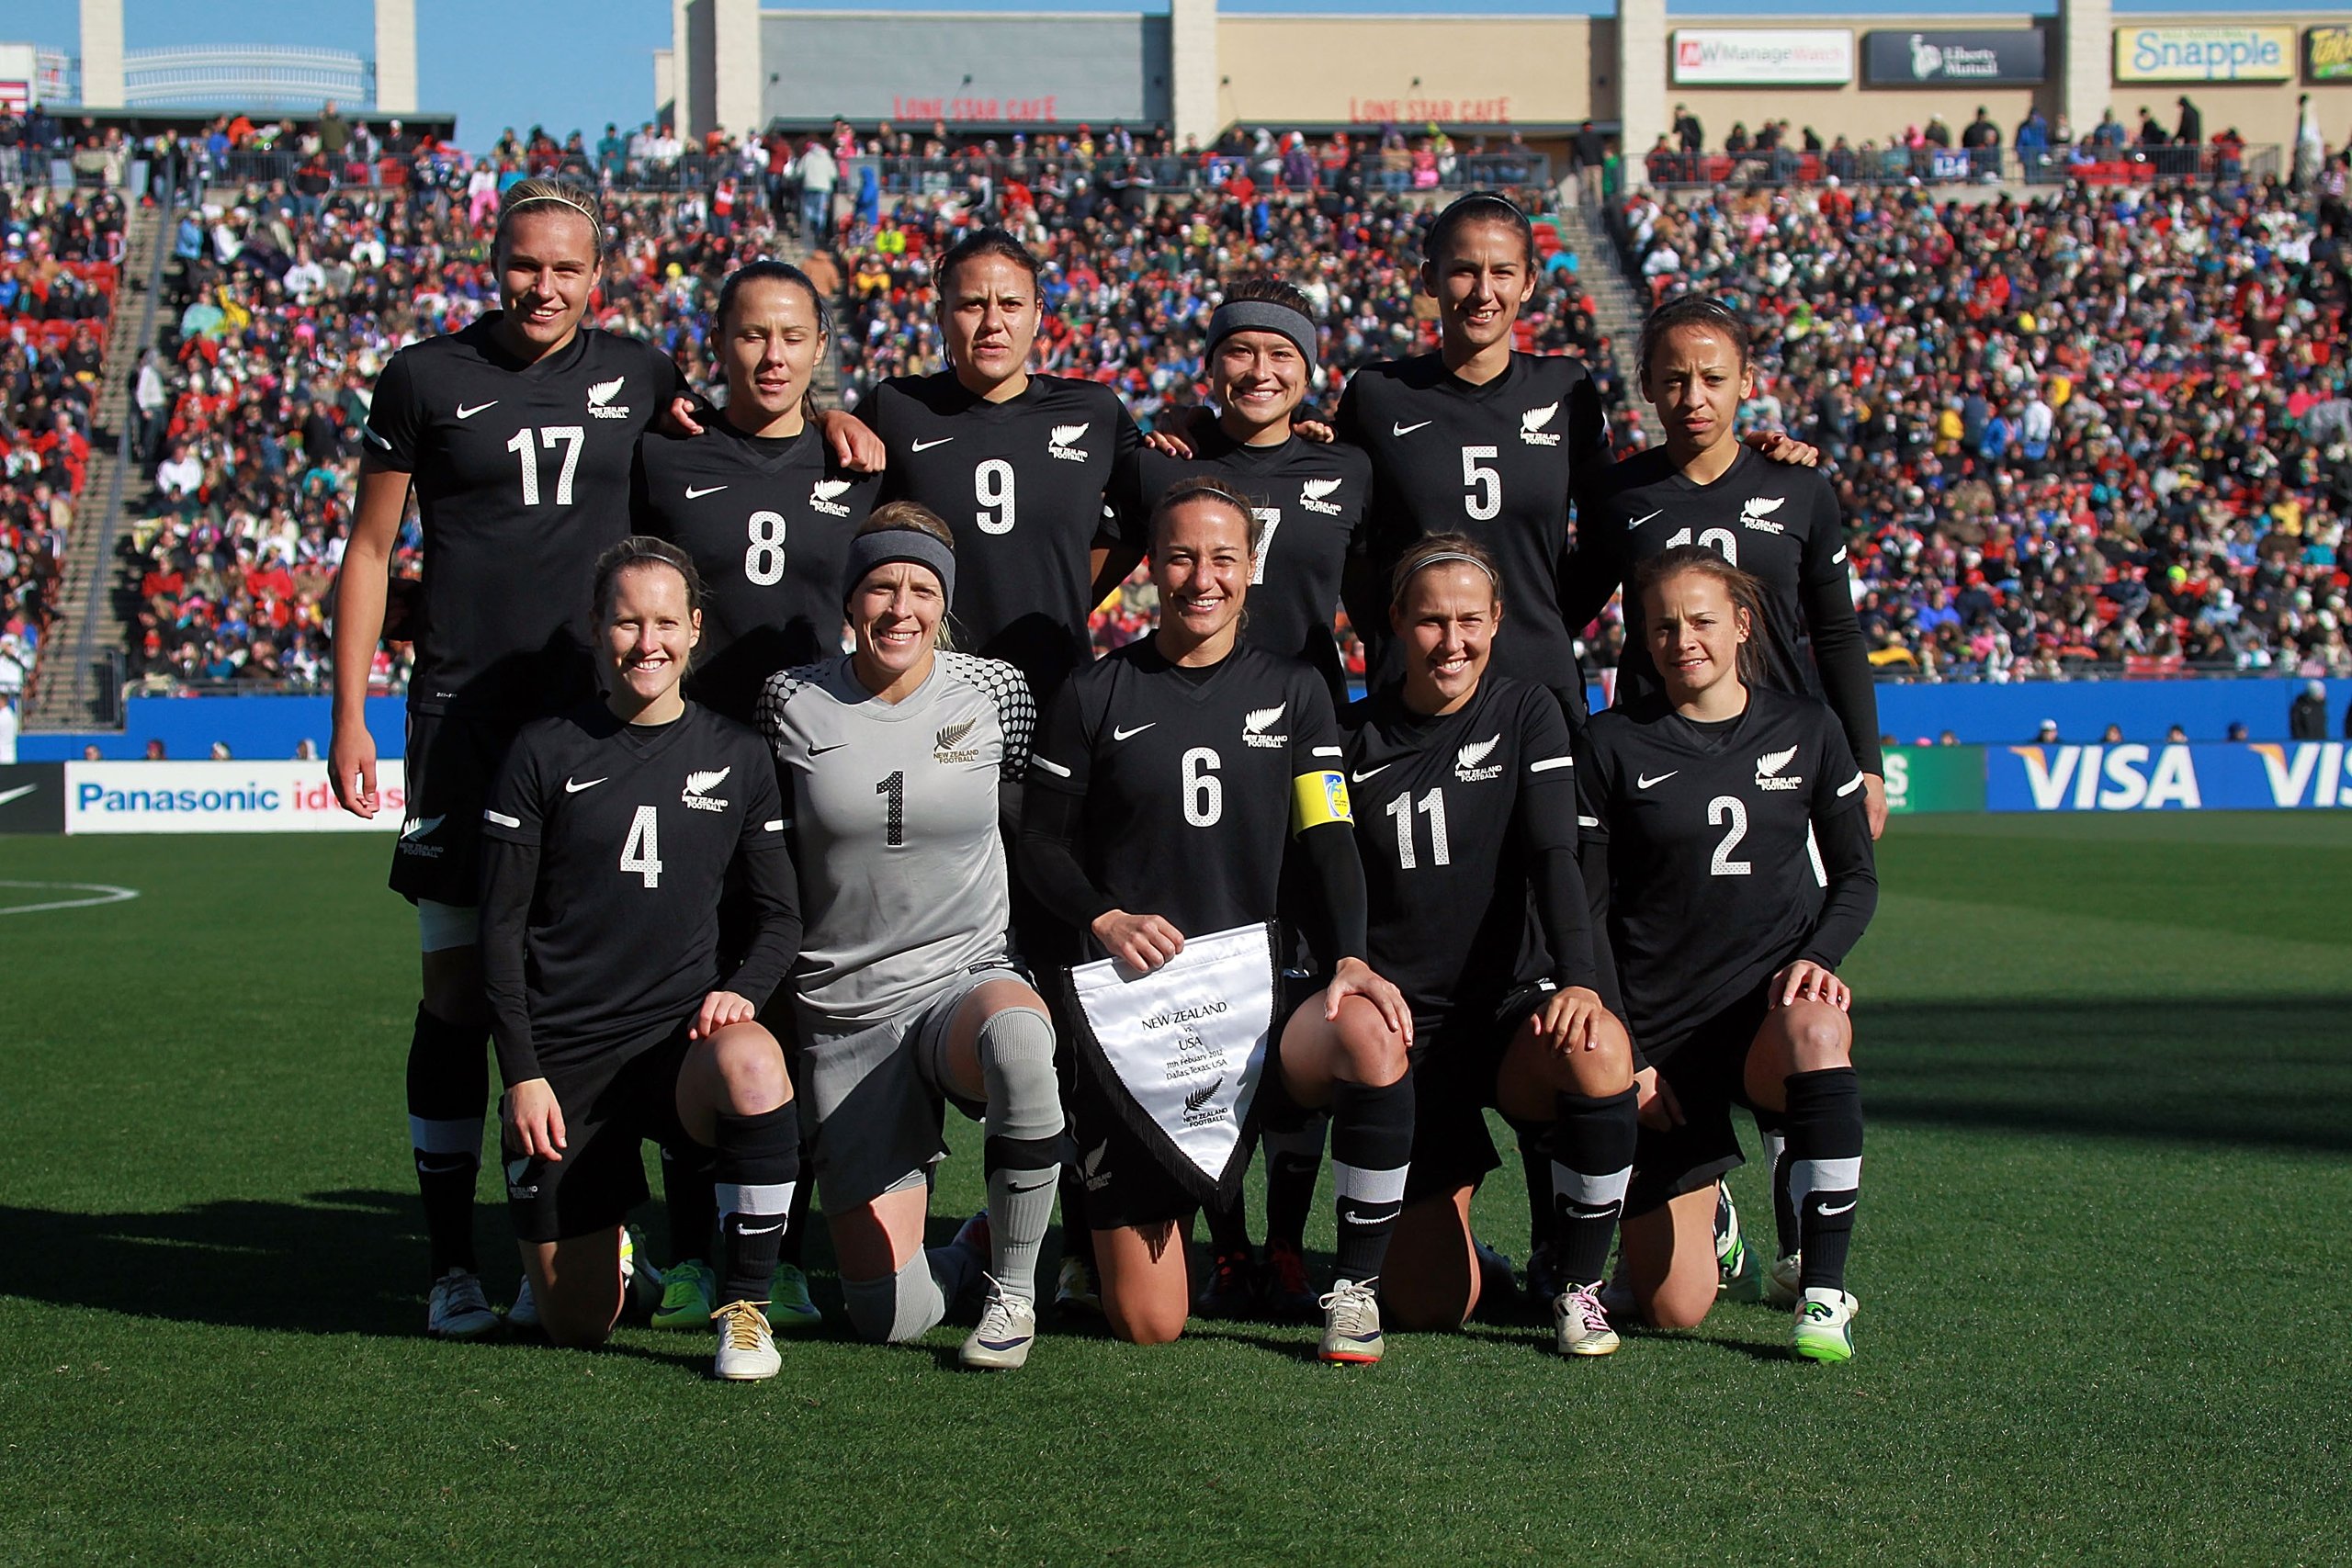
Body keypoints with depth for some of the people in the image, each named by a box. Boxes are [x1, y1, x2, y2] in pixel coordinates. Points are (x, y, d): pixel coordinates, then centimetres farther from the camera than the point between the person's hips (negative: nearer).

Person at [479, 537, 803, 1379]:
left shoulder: (735, 757, 5)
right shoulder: (544, 753, -1)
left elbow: (782, 913, 10)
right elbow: (500, 928, 0)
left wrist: (742, 991, -11)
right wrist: (522, 1073, -7)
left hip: (681, 1032, 1)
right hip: (564, 1051, 0)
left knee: (753, 1068, -38)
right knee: (576, 1324, -1)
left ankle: (744, 1307, -19)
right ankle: (609, 1233, 37)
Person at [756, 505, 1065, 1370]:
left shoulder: (996, 691, -1)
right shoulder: (792, 701, -2)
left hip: (969, 979, 0)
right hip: (843, 1012, 0)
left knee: (1017, 1035, -42)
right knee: (891, 1318, -9)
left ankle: (1014, 1285, -17)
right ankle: (972, 1250, 30)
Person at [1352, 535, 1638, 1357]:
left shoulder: (1526, 714, 3)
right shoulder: (1353, 737, 4)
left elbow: (1553, 857, -8)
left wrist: (1580, 979, -25)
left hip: (1511, 998, 0)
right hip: (1405, 1021, 0)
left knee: (1598, 1054, -38)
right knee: (1430, 1306, -10)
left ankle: (1581, 1285, -15)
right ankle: (1442, 1236, 31)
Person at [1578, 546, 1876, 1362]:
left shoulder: (1806, 729, 5)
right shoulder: (1614, 744, -1)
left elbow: (1856, 875, 12)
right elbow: (1586, 912, 0)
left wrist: (1816, 958, -8)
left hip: (1773, 996, 1)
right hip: (1658, 1025, -1)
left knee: (1816, 1034, -40)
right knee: (1673, 1307, -6)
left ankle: (1823, 1290, -26)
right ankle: (1707, 1214, 34)